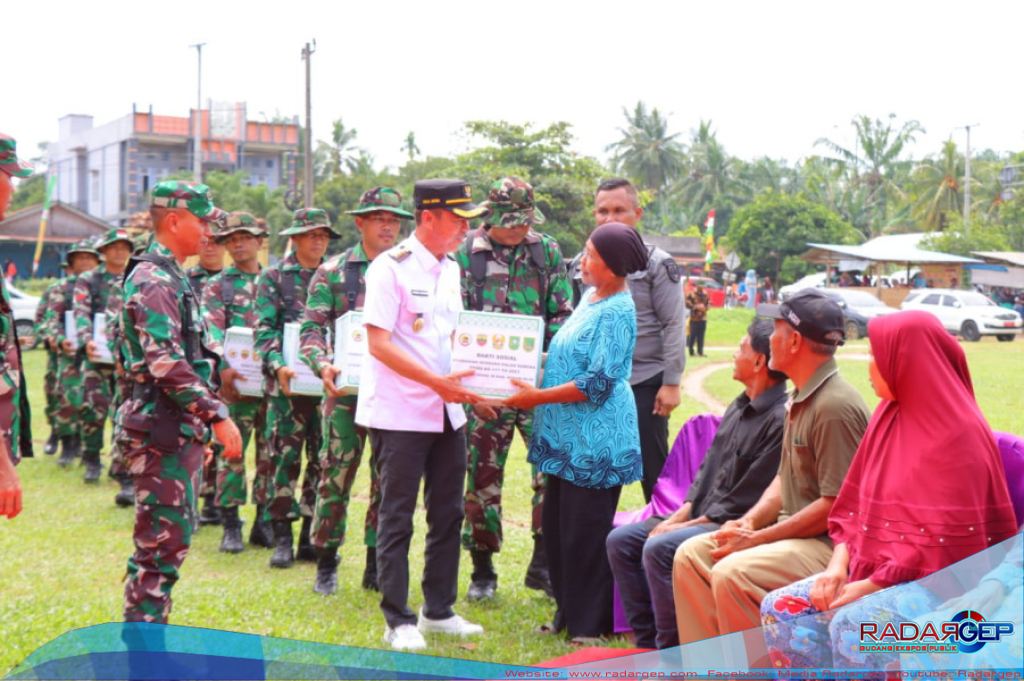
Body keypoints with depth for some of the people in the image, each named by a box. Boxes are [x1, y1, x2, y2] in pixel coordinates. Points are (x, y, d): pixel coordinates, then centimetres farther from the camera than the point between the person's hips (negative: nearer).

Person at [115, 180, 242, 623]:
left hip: (179, 430, 10)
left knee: (171, 537, 16)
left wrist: (197, 430, 23)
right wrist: (217, 415, -25)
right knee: (163, 542, -6)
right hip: (161, 432, -10)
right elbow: (167, 363, -24)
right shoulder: (153, 280, -15)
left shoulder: (171, 277, 18)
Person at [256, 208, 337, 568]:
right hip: (287, 383, -3)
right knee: (285, 458, -2)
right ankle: (282, 537, 6)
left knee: (322, 458, 5)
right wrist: (278, 366, -19)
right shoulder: (274, 277, 4)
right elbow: (264, 330, -3)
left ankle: (312, 537, 14)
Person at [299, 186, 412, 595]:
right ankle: (326, 563, 15)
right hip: (346, 389, -2)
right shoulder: (334, 271, 4)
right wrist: (322, 365, -19)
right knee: (336, 474, 0)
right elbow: (311, 327, -1)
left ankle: (376, 566, 18)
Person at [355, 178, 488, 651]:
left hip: (447, 411, 8)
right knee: (397, 518, 2)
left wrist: (469, 376, 4)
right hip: (400, 413, -8)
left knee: (448, 513, 13)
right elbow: (378, 343, -17)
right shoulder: (391, 268, -11)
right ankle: (398, 621, 12)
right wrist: (436, 380, -22)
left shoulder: (450, 270, 13)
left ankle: (438, 611, 26)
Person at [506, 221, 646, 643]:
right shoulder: (590, 297, 12)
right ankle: (568, 612, 27)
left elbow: (598, 383, -21)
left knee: (584, 532, -1)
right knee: (557, 525, 14)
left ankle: (591, 624, 12)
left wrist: (539, 397, -18)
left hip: (595, 440, -9)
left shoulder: (617, 311, -17)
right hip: (568, 434, 9)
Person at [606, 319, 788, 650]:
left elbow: (746, 501, -20)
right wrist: (680, 514, 4)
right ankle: (648, 644, 5)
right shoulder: (739, 408, 14)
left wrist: (691, 524, -16)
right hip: (701, 516, 10)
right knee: (621, 540, 1)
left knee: (659, 548, -29)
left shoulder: (780, 420, -18)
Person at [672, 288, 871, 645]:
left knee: (733, 573, -29)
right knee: (691, 555, 2)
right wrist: (749, 521, 2)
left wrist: (758, 538, -18)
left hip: (831, 543, -10)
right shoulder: (802, 398, 14)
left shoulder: (836, 406, -19)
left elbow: (837, 504, -22)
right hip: (795, 532, 10)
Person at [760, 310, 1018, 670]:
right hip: (874, 568, 8)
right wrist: (838, 564, -5)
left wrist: (872, 585, -19)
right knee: (780, 609, -10)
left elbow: (947, 540, -18)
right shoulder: (889, 417, 8)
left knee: (852, 624, -34)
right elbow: (855, 507, 11)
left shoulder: (957, 434, -15)